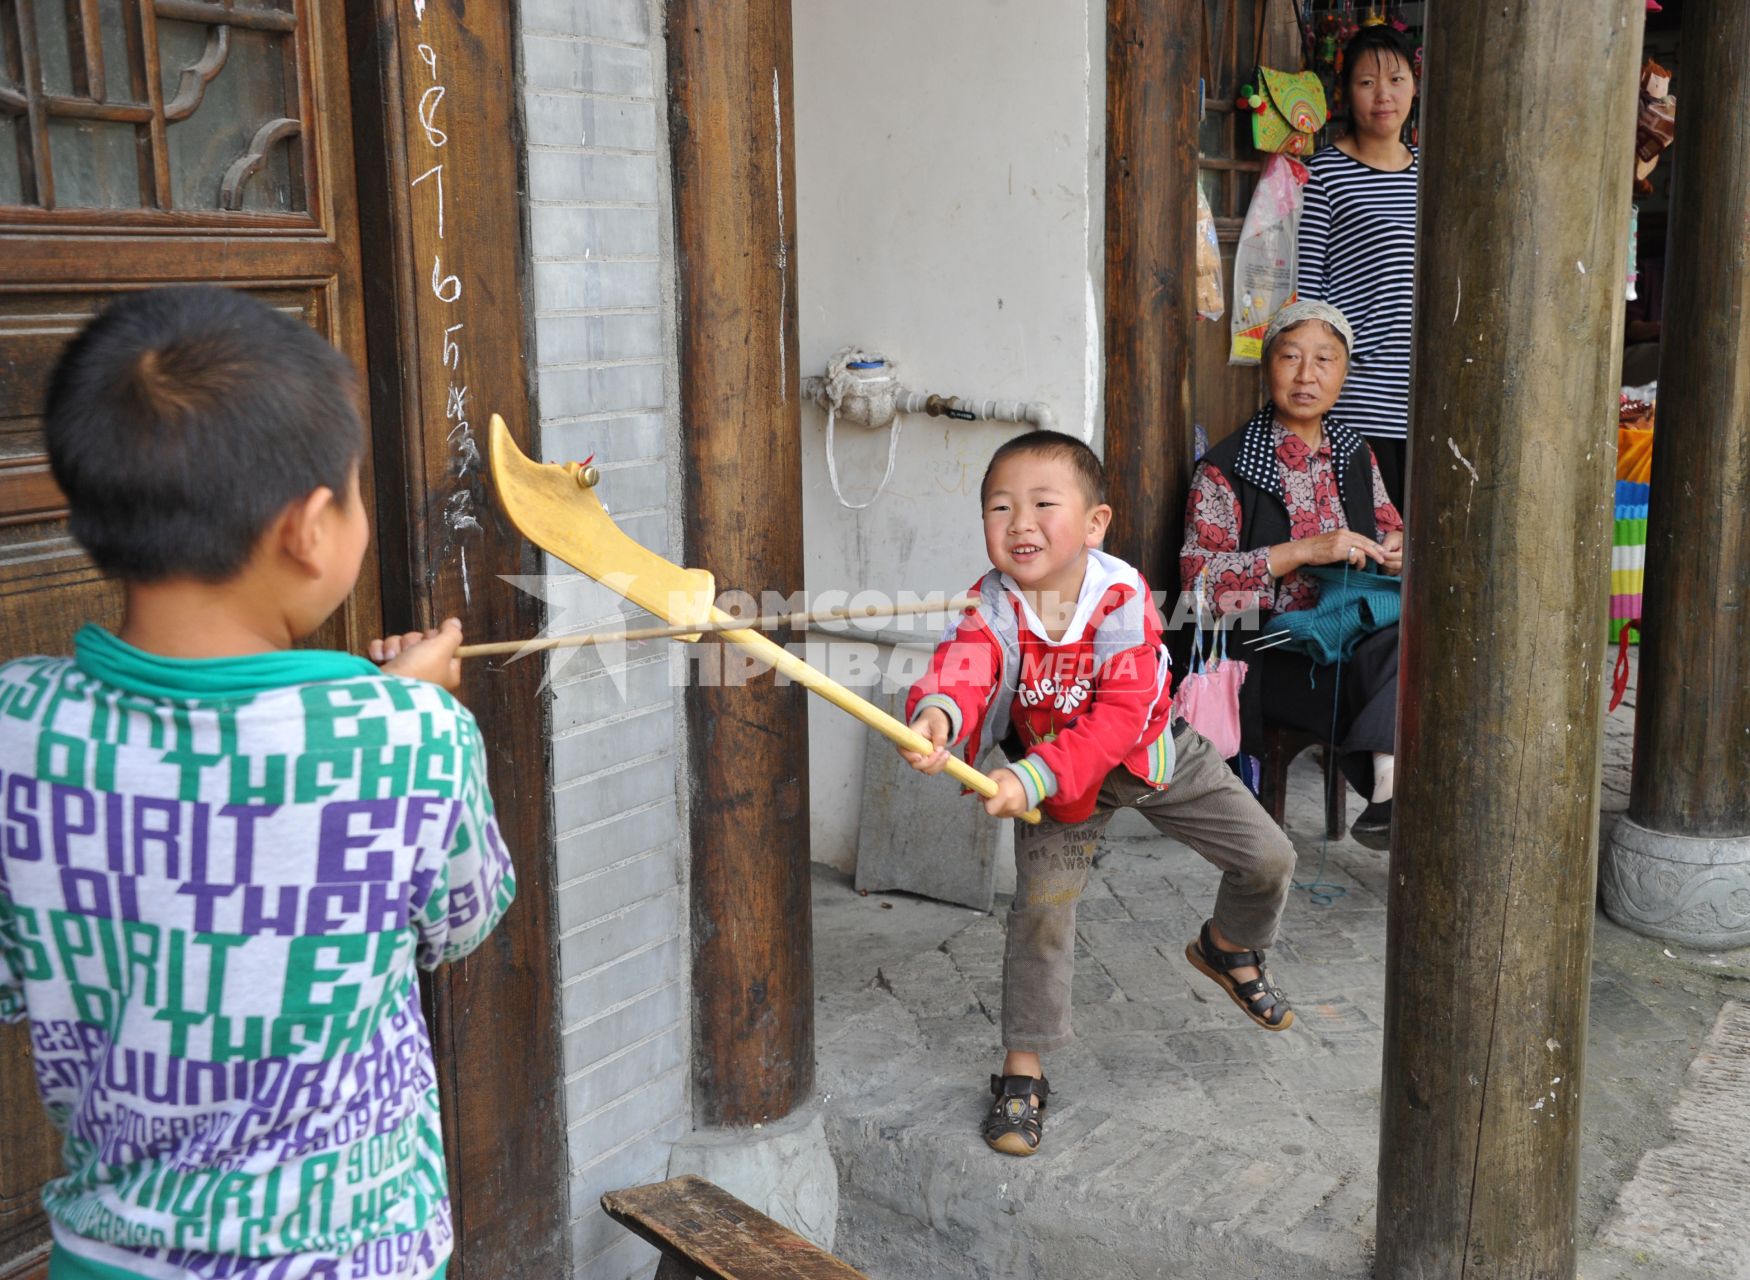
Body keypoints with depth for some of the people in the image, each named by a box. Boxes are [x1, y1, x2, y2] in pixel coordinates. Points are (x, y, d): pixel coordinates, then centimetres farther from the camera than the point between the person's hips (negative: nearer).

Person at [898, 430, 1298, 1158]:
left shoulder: (1123, 597, -30)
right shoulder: (993, 609, -27)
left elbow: (1122, 716, -37)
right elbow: (962, 666, -48)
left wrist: (1033, 777, -49)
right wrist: (937, 714, -73)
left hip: (1155, 754, 1)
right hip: (1055, 780, -1)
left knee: (1268, 859, 2)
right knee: (1041, 907, -13)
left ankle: (1228, 947, 37)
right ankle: (1022, 1070, 4)